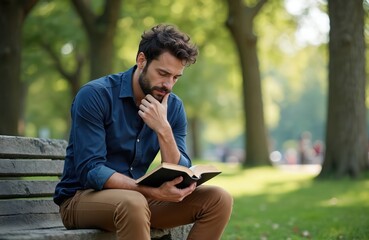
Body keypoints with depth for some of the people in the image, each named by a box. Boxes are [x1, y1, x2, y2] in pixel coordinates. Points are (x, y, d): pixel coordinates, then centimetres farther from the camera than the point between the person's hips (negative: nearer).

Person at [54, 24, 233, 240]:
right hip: (81, 198, -6)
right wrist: (154, 192, -34)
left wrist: (164, 130, -21)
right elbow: (90, 172, -23)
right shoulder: (95, 95, -16)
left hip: (136, 198, 6)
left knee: (219, 200, -12)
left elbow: (181, 177, -5)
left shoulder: (173, 107, 1)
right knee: (133, 203, -39)